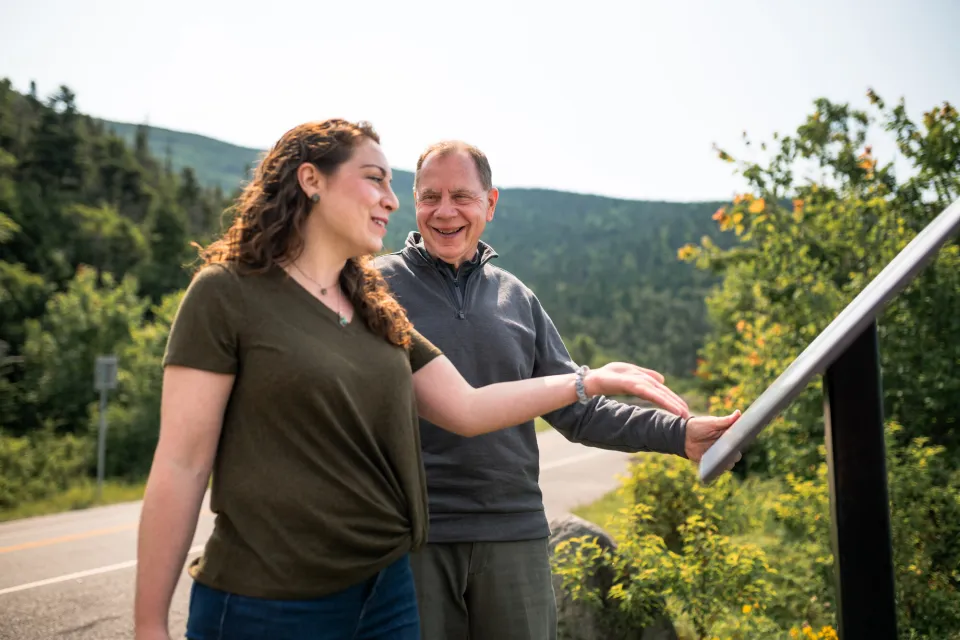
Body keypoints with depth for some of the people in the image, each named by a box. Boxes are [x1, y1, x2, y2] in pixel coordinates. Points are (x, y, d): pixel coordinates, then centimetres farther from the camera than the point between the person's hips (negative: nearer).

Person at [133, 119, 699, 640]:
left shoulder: (377, 313, 10)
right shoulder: (227, 294, -10)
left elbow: (467, 409, 10)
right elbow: (181, 467, -11)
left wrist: (594, 380, 7)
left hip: (387, 593, 6)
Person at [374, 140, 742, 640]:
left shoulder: (518, 299, 10)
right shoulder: (378, 284, -1)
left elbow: (576, 410, 10)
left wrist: (677, 432, 0)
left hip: (515, 530, 3)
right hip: (412, 536, -3)